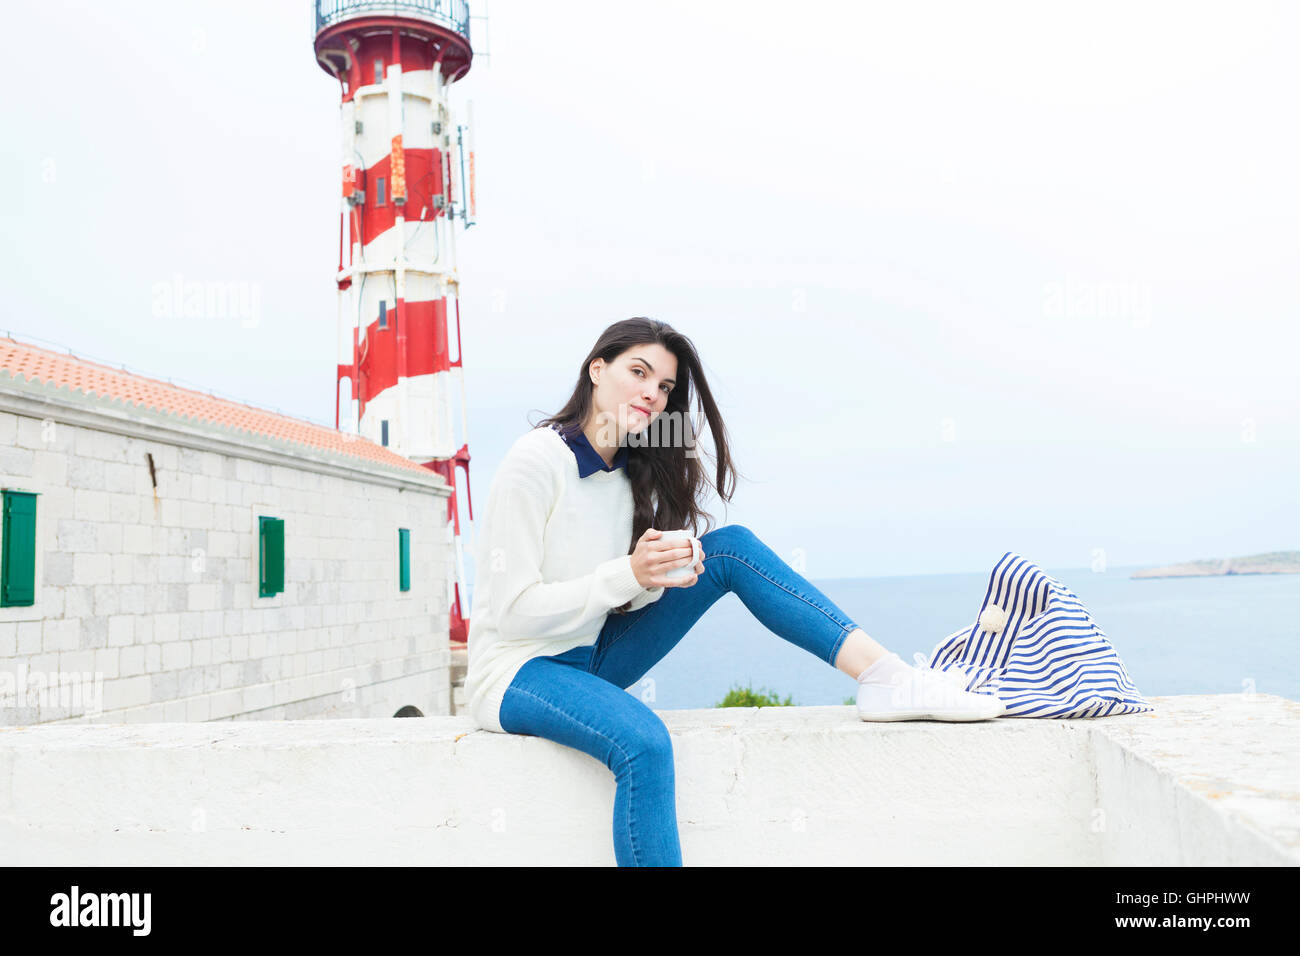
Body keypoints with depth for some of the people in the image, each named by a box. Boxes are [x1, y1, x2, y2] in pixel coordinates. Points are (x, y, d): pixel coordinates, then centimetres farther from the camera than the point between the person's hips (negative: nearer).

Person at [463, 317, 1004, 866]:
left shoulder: (632, 473, 5)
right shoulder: (536, 462, -16)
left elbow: (625, 601, 7)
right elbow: (514, 612, -19)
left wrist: (660, 578, -16)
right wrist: (628, 575, -28)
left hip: (594, 657, 7)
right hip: (521, 672, -6)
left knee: (730, 547, -9)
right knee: (644, 743, -38)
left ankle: (885, 677, -16)